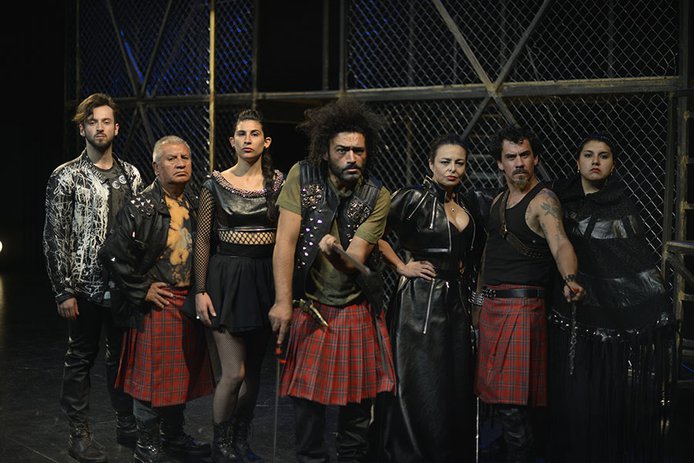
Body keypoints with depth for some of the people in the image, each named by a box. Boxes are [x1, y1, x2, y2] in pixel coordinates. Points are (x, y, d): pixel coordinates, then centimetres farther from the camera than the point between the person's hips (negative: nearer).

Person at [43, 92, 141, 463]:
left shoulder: (131, 175, 8)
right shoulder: (66, 177, -5)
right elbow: (55, 237, -7)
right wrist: (63, 291, -11)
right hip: (85, 287, -4)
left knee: (123, 355, 13)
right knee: (81, 357, 7)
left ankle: (126, 425, 27)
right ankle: (79, 433, 20)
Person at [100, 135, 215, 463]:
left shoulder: (195, 205, 8)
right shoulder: (141, 208, -12)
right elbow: (113, 254, -16)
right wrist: (142, 289, -13)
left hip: (189, 300, 6)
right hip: (157, 301, -6)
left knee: (183, 371, 15)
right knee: (154, 373, 2)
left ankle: (173, 435, 32)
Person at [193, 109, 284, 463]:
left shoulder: (278, 183, 4)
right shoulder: (215, 184, -1)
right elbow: (203, 240, 0)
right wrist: (200, 291, -5)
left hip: (266, 278, 3)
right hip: (227, 277, -3)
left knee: (254, 369, 11)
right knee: (234, 372, -7)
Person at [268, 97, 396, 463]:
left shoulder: (377, 196, -8)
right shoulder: (302, 176, -8)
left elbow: (354, 261, -14)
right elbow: (285, 241, -14)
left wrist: (334, 252, -34)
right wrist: (283, 302, -21)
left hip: (356, 310, 1)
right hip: (307, 307, 0)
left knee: (357, 402, 7)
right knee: (307, 400, 5)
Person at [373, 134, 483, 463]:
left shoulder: (467, 205, 13)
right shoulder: (414, 198, -8)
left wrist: (467, 280, 14)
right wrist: (401, 266, -13)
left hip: (456, 302, 7)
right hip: (419, 301, -6)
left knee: (456, 390, 9)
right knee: (420, 389, -2)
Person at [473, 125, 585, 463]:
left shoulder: (543, 200, -10)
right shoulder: (498, 201, 15)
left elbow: (560, 245, -27)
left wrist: (569, 279, -46)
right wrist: (480, 297, 18)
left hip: (521, 305, -8)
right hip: (491, 305, 8)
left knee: (511, 405, -8)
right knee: (498, 397, 13)